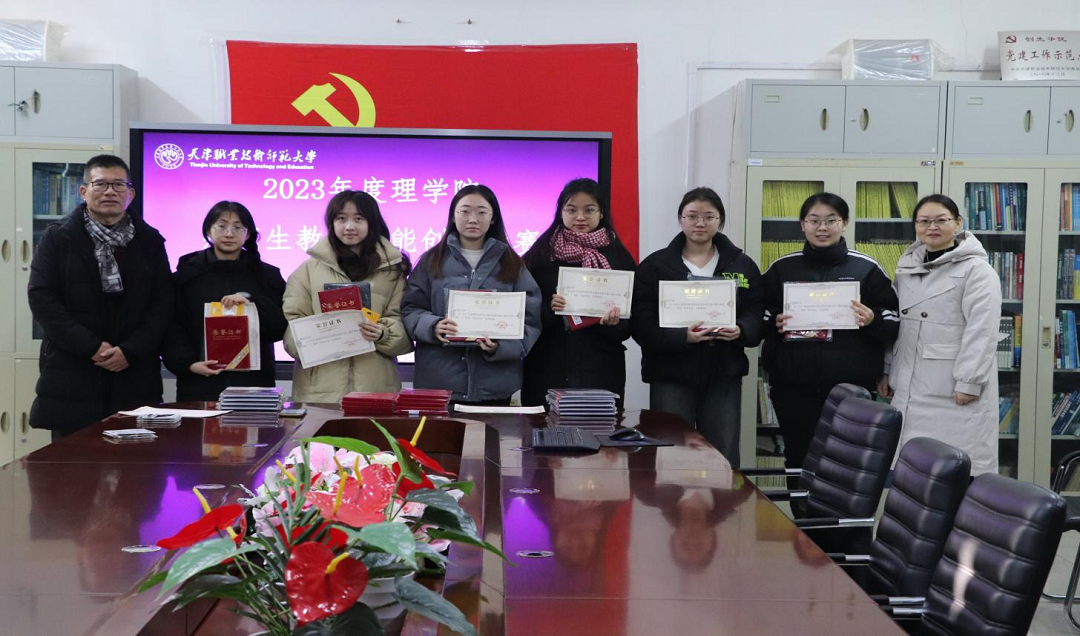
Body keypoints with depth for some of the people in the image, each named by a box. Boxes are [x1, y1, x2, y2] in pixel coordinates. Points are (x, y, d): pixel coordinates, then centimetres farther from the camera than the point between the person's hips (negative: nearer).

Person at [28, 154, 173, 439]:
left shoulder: (150, 241, 10)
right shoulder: (57, 238, 5)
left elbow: (163, 302, 4)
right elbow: (42, 298, -4)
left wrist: (131, 351, -11)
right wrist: (91, 347, -13)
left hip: (134, 377, 1)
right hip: (72, 376, -1)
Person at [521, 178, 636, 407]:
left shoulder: (618, 257, 5)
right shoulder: (541, 253, 4)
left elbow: (628, 326, 4)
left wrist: (614, 322, -17)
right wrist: (549, 308, -17)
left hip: (600, 373, 0)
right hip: (546, 372, 0)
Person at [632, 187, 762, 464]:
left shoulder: (742, 265, 9)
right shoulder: (654, 265, 1)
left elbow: (756, 315, 3)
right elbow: (642, 324, -7)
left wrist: (740, 330, -20)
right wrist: (681, 337, -24)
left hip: (724, 375, 2)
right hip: (671, 375, -2)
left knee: (724, 458, 7)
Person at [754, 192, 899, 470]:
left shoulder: (866, 268, 6)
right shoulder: (780, 269, 9)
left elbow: (895, 322, 7)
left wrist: (872, 320, -14)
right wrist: (774, 323, -7)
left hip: (852, 388, -1)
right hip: (793, 388, 2)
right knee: (798, 459, 6)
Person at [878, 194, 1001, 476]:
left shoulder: (976, 270, -6)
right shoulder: (907, 267, 15)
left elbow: (981, 330, -13)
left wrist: (969, 381, -18)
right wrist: (887, 370, 17)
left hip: (953, 388, -6)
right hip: (911, 387, 6)